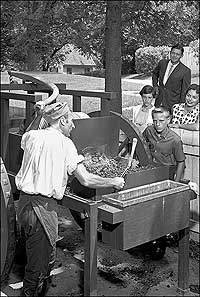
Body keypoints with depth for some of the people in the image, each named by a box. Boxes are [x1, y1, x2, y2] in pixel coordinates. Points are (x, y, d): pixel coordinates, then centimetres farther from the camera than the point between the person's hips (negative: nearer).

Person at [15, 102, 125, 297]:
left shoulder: (30, 136, 6)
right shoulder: (64, 144, -10)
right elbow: (86, 180, -12)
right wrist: (114, 182, 1)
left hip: (24, 202, 8)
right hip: (42, 206, -7)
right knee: (39, 264, 4)